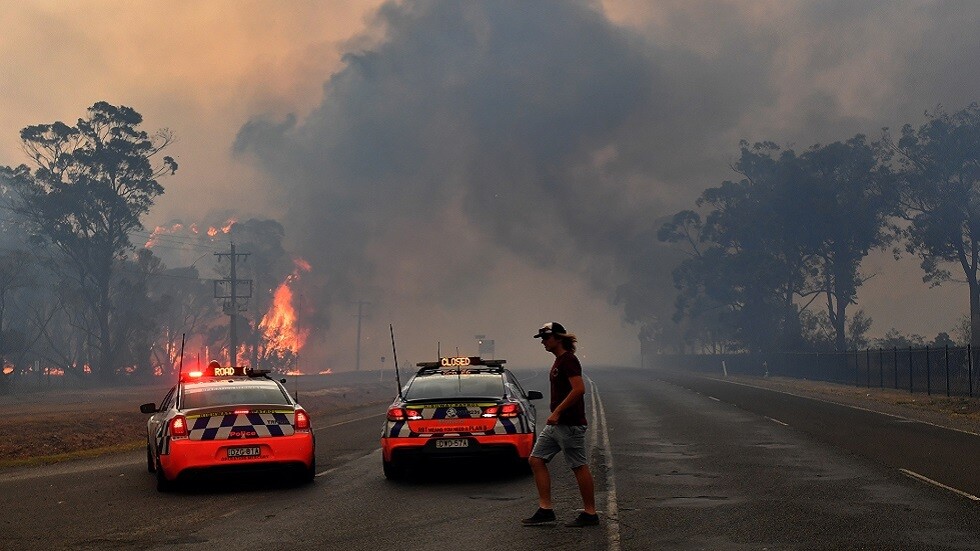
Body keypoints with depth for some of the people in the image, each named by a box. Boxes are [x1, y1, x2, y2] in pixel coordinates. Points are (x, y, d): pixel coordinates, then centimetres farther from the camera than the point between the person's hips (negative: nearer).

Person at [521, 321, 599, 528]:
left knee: (579, 467, -3)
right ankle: (545, 510, 8)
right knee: (536, 460, 7)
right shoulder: (559, 361, 17)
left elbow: (579, 389, -24)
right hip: (556, 424, 11)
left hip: (569, 424, -11)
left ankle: (590, 513, 6)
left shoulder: (568, 360, -14)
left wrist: (557, 412, -23)